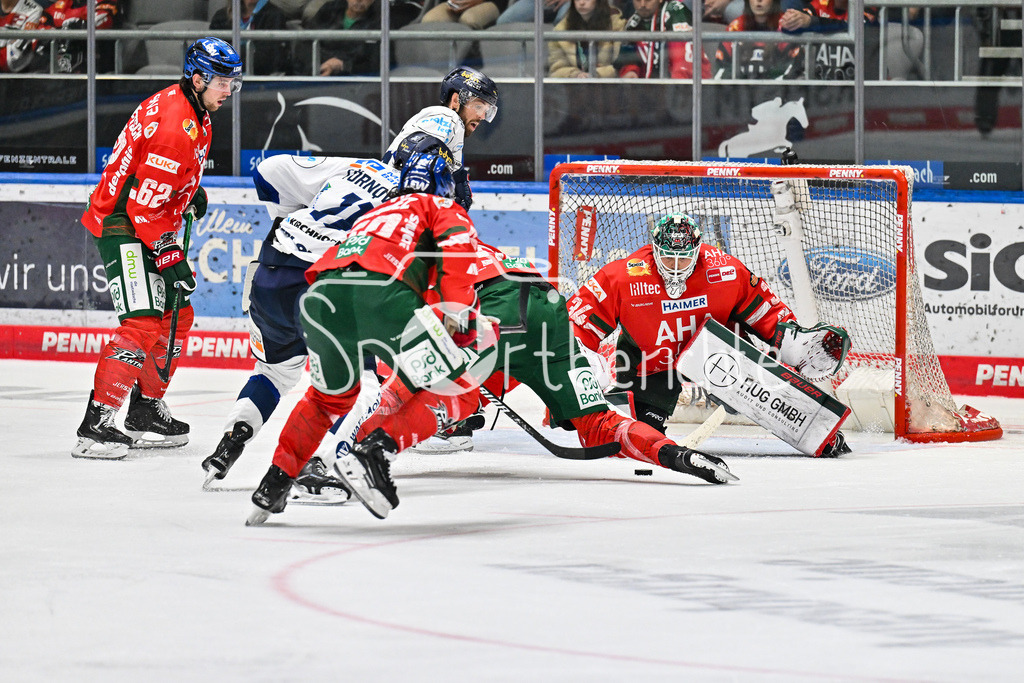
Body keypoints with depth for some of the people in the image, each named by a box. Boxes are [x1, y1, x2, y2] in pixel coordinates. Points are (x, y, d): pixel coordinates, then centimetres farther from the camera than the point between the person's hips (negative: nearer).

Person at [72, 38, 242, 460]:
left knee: (175, 317, 16)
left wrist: (192, 190, 23)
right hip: (123, 227, -11)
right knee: (143, 325, -19)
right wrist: (168, 256, -24)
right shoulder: (174, 124, -25)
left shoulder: (195, 112, 8)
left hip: (150, 225, 11)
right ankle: (96, 425, -22)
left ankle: (145, 412, 28)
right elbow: (144, 204, -27)